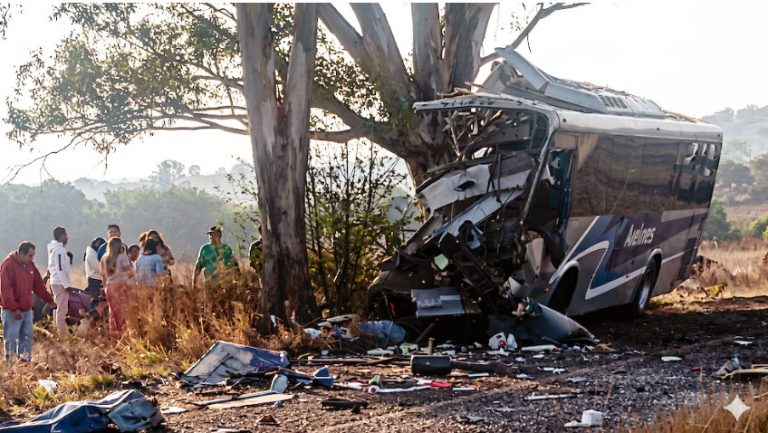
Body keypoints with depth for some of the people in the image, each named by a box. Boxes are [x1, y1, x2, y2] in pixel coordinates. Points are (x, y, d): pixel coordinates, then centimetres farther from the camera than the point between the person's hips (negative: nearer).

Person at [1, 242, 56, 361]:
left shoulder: (30, 265, 8)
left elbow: (38, 285, 17)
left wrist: (49, 300, 15)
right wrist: (14, 308, -23)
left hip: (27, 309, 8)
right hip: (12, 311, -8)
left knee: (27, 336, 10)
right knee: (11, 338, -3)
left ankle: (26, 359, 17)